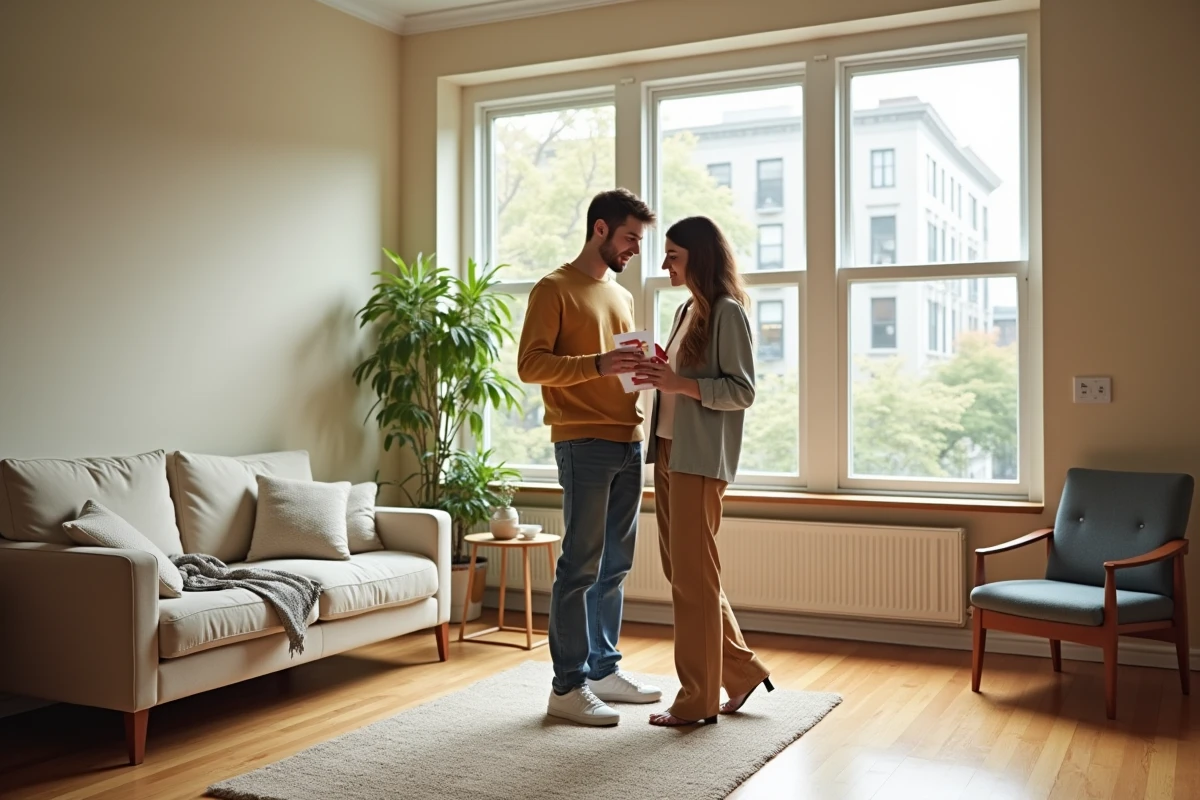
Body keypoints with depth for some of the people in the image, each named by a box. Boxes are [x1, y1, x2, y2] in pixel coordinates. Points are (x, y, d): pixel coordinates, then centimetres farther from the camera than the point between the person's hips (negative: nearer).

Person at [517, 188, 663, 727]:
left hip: (628, 443, 8)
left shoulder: (622, 296, 22)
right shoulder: (554, 289, -2)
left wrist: (642, 370, 6)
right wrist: (597, 365, -23)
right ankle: (567, 687, 1)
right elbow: (530, 365, -11)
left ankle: (603, 669, 22)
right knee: (581, 565, -6)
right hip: (583, 442, -8)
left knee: (615, 565, 11)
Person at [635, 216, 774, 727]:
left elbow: (742, 392, -13)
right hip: (668, 452, 9)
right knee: (680, 571, 12)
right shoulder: (687, 311, 18)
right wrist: (656, 378, 4)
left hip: (699, 459, -9)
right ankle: (742, 670, 25)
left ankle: (699, 700, 7)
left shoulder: (727, 312, -8)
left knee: (693, 577, -3)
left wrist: (681, 383, -23)